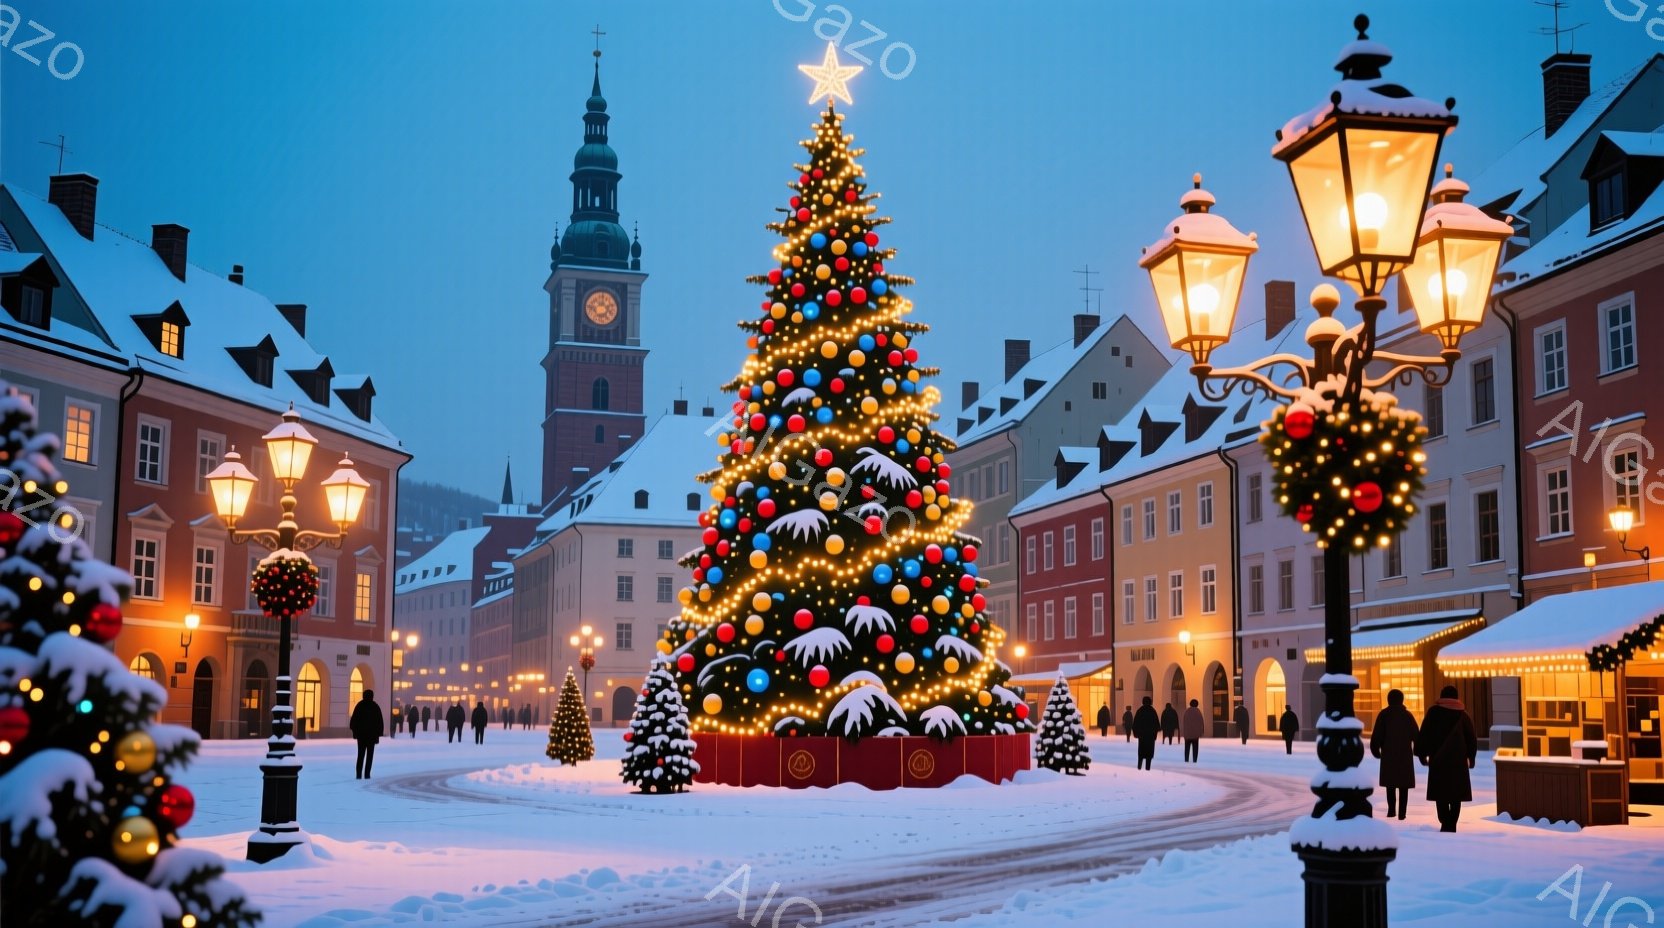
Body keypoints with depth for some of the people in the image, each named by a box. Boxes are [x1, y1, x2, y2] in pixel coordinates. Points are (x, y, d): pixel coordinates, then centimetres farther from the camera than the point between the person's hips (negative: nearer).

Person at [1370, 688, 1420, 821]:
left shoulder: (1384, 715, -2)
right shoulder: (1407, 715, 2)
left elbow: (1376, 735, -7)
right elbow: (1415, 735, 0)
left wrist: (1375, 750, 6)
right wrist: (1417, 751, 14)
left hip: (1388, 755, 0)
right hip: (1405, 755, 0)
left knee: (1390, 783, 11)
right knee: (1403, 785, 4)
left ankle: (1392, 809, 1)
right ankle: (1402, 812, -4)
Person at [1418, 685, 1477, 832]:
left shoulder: (1433, 712, 2)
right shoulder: (1462, 714, 7)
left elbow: (1424, 734, 0)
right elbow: (1472, 738, 10)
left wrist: (1422, 754, 8)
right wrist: (1470, 757, 20)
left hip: (1438, 759, -1)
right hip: (1458, 760, 1)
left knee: (1440, 792, 1)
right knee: (1456, 793, 6)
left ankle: (1445, 823, -11)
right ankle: (1452, 824, 0)